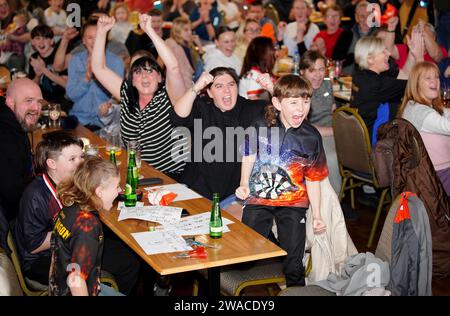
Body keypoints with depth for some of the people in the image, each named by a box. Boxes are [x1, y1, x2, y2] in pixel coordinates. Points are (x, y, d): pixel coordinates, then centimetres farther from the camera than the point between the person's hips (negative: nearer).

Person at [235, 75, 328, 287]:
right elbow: (249, 157, 6)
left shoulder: (311, 137, -6)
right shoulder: (261, 126, -7)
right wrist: (244, 185, -8)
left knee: (293, 258, 6)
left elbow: (313, 179, 1)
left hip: (293, 201, 0)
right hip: (258, 197, 0)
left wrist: (317, 215, 0)